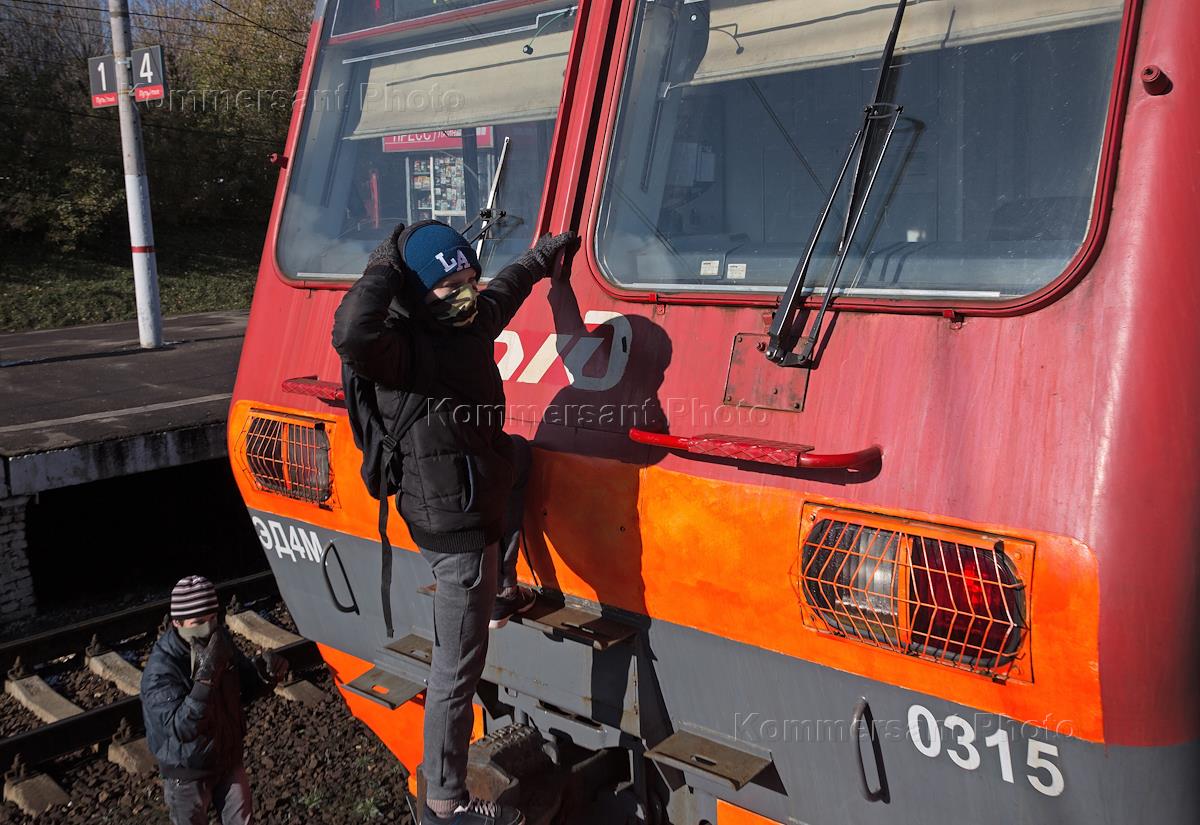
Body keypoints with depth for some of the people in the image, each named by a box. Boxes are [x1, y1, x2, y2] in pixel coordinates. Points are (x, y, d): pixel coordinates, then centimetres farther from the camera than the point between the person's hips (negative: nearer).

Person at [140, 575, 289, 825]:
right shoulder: (160, 671, -30)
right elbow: (181, 727, -36)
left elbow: (246, 688, 2)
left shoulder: (220, 643, -11)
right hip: (188, 772, -5)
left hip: (229, 759, 5)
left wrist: (266, 672, -21)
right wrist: (206, 677, -46)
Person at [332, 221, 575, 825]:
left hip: (478, 498, 10)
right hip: (454, 529, -10)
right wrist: (387, 265, -34)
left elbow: (505, 291, 24)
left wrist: (541, 257, 38)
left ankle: (502, 594, 50)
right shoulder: (403, 348, -25)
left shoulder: (474, 321, 1)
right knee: (458, 668, 1)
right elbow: (352, 336, -48)